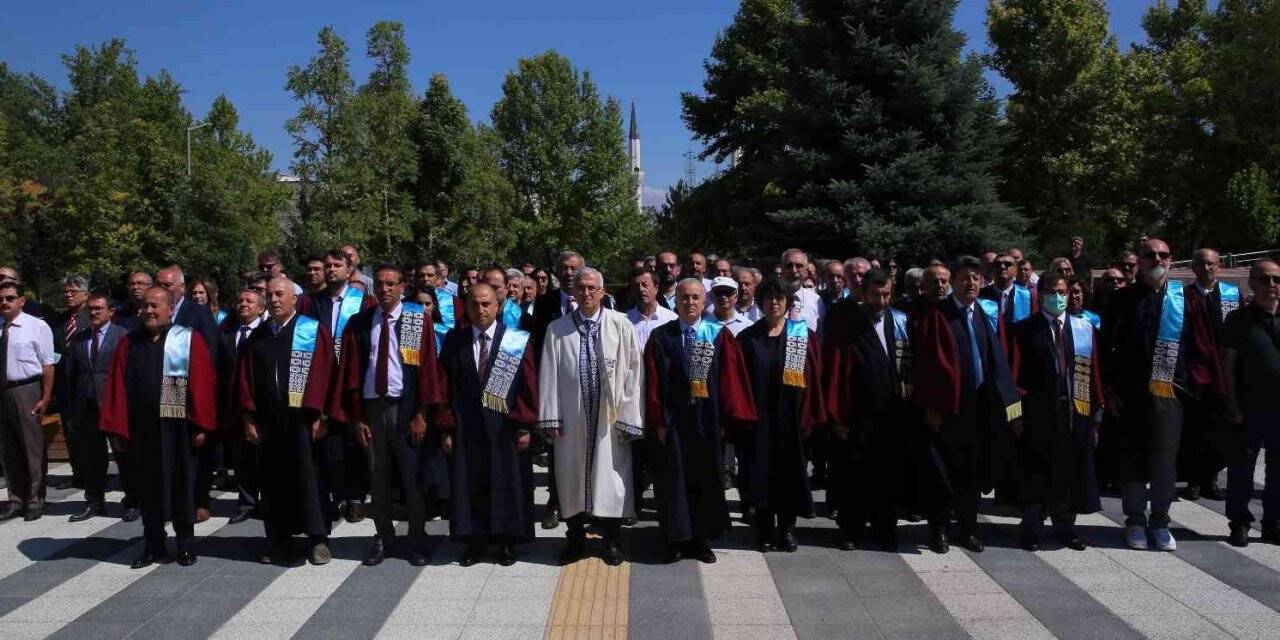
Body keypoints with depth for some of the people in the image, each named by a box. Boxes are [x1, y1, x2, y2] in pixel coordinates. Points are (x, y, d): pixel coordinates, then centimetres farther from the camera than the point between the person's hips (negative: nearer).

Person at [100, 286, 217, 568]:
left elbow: (203, 383, -8)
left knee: (180, 485, 6)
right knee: (147, 486, 12)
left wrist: (200, 426, -13)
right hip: (140, 427, 4)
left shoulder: (189, 340, -4)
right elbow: (117, 386, 5)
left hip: (176, 427, -3)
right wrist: (117, 427, -2)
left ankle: (186, 544, 20)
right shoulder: (128, 344, 7)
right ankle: (153, 544, 25)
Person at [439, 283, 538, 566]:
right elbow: (445, 388, 3)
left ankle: (506, 542, 23)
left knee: (508, 486, 8)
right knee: (469, 486, 8)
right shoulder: (454, 340, 3)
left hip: (506, 428, -1)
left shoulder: (517, 340, -2)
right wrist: (447, 428, -3)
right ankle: (474, 540, 24)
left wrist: (525, 427, -7)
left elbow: (529, 386, -3)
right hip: (465, 428, 1)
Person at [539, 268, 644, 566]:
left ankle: (612, 541, 23)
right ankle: (576, 539, 27)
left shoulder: (621, 326, -3)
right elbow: (548, 375, 2)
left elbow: (632, 374, -4)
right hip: (571, 418, 2)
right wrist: (550, 417, -3)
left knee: (610, 477, 6)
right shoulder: (557, 329, 2)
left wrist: (628, 419, -7)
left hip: (609, 417, -1)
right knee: (571, 477, 10)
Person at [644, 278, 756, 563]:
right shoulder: (661, 337, -2)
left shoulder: (719, 336, 2)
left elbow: (728, 379, 0)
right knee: (674, 480, 6)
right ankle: (677, 539, 20)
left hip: (707, 421, 1)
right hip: (672, 420, -1)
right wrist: (659, 421, -8)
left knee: (706, 478, 10)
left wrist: (724, 420, -5)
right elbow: (654, 382, -4)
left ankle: (701, 538, 24)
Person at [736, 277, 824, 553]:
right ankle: (765, 529, 18)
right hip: (758, 420, 0)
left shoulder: (804, 336, 2)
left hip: (791, 417, 0)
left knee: (790, 473, 6)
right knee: (761, 474, 6)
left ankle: (787, 527, 19)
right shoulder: (748, 338, 3)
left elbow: (814, 378, -1)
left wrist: (811, 415, -7)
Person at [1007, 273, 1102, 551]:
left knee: (1069, 474, 11)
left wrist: (1096, 414, 3)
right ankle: (1032, 531, 17)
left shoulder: (1085, 329, 7)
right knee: (1035, 476, 5)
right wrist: (1016, 413, -8)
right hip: (1037, 415, -3)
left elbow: (1095, 372, 6)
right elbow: (1016, 374, -3)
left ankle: (1065, 529, 27)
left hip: (1075, 413, 3)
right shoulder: (1024, 330, -1)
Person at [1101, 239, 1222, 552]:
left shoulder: (1186, 300, 3)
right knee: (1132, 459, 8)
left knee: (1164, 461, 4)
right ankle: (1135, 522, 22)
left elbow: (1203, 347, 4)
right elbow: (1108, 347, 3)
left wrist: (1201, 385, -3)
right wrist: (1110, 390, -1)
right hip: (1130, 393, 0)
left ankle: (1160, 522, 20)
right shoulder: (1124, 300, 3)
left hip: (1169, 393, 0)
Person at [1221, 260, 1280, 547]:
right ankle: (1239, 523, 16)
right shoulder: (1239, 319, -2)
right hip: (1249, 409, -3)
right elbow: (1228, 366, -3)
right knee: (1242, 468, 5)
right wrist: (1233, 407, -9)